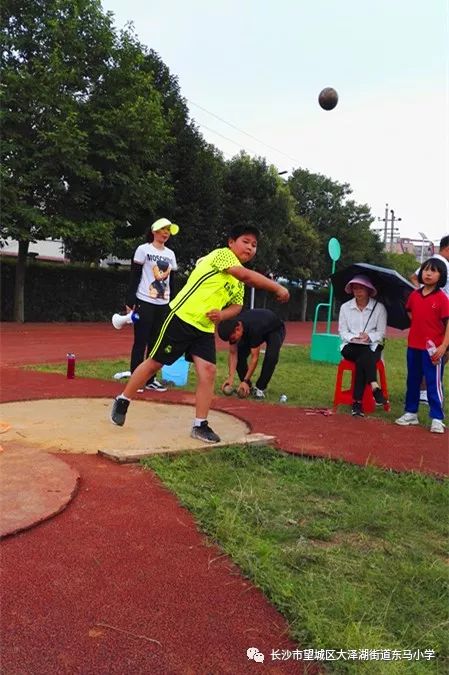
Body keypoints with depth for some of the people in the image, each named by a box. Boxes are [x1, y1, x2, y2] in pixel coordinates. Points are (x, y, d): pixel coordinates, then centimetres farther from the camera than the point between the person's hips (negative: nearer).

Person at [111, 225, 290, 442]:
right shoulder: (222, 254, -12)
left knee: (208, 371, -7)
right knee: (155, 362, 3)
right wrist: (278, 288, -24)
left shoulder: (239, 282, 14)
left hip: (205, 328, 7)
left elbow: (236, 306, 16)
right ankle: (122, 401, 23)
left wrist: (222, 314, -7)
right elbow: (247, 275, -26)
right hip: (181, 318, -7)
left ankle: (200, 425, 3)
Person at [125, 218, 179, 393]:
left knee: (156, 343, 8)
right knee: (141, 342, -2)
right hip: (144, 302, -5)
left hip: (163, 305, 5)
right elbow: (134, 277, -6)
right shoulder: (143, 249, -3)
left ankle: (150, 379, 15)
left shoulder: (170, 254, 13)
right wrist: (130, 301, -13)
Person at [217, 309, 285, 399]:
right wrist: (231, 377, -28)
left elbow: (254, 357, -38)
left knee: (271, 356, -32)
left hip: (275, 330, -6)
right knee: (239, 354, -15)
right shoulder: (232, 327, -26)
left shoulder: (254, 328, -45)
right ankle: (248, 387, 1)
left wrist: (246, 380, -37)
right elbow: (233, 354, -19)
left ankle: (259, 388, -15)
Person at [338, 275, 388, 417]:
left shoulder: (379, 307, 2)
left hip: (372, 346, 0)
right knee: (365, 355, -34)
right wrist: (353, 338, -18)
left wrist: (369, 337, -22)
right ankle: (375, 387, -43)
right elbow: (342, 331, 3)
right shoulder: (345, 307, 6)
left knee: (362, 361, -34)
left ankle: (357, 402, -36)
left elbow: (381, 333, -1)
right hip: (351, 346, 0)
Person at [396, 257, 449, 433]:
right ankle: (411, 413, 27)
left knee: (434, 383, -1)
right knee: (412, 381, 15)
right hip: (413, 346, 6)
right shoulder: (414, 295, 5)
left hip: (432, 349, -6)